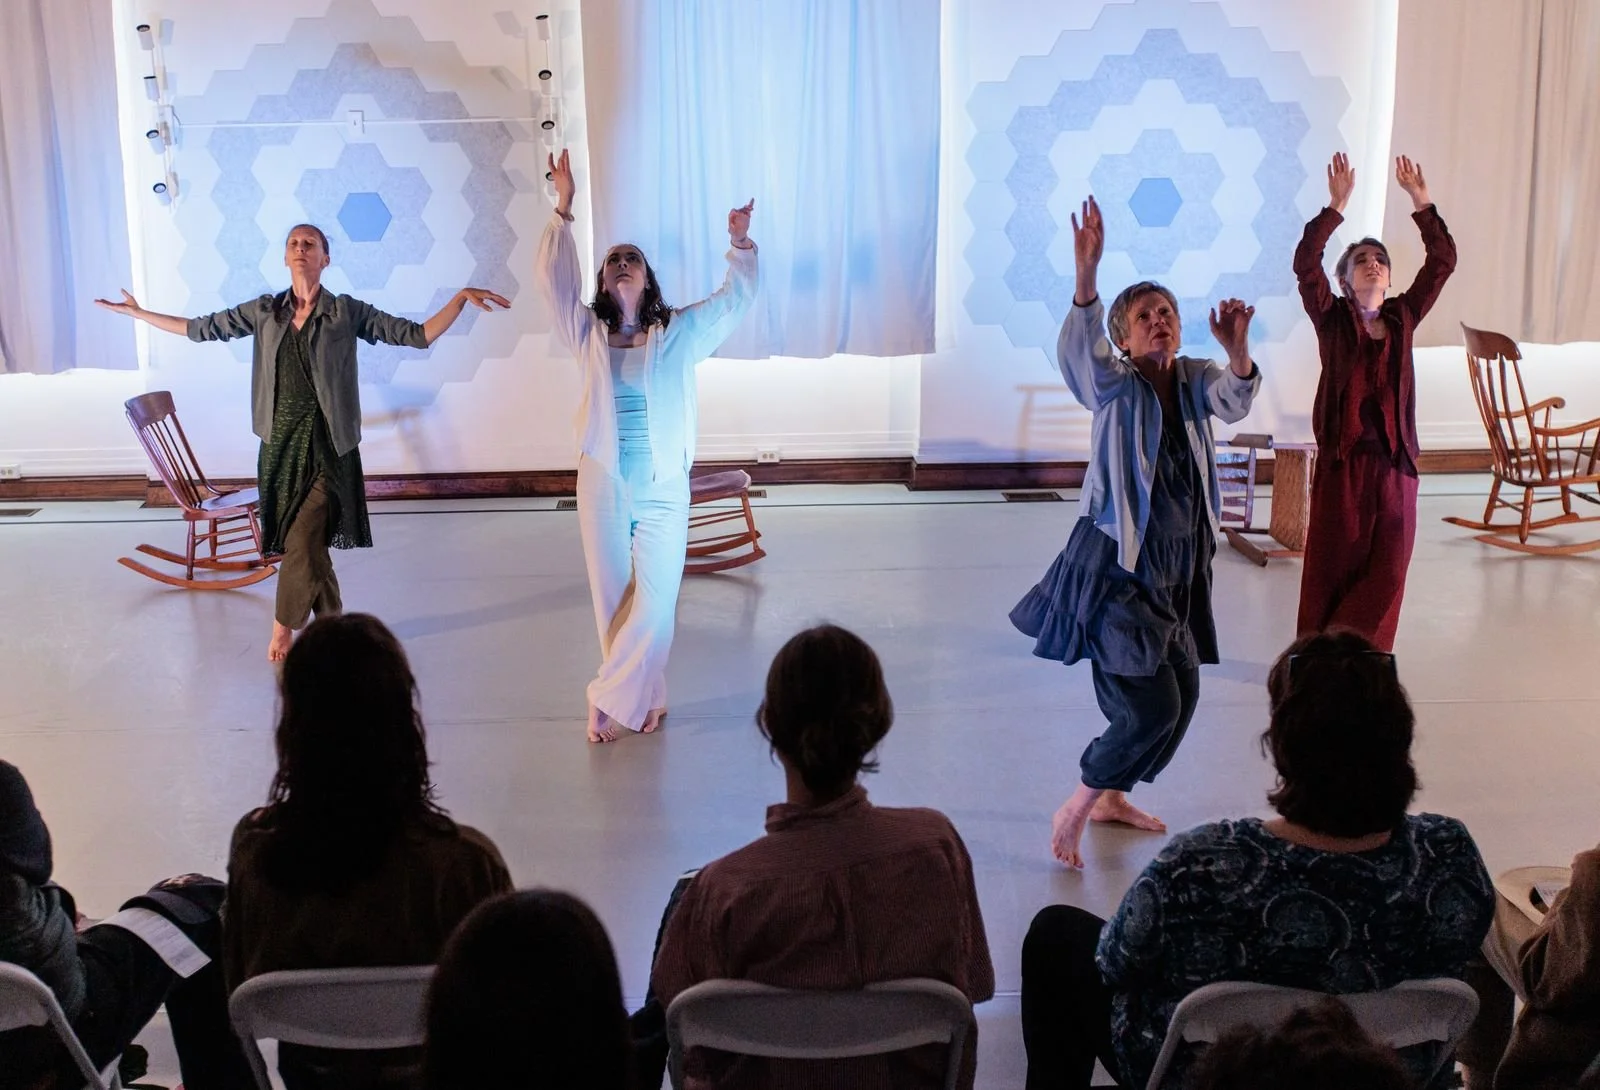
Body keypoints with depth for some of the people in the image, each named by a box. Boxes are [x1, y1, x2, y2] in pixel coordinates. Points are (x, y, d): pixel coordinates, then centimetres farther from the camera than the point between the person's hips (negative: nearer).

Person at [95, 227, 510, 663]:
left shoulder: (347, 312, -2)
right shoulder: (264, 311, 7)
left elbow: (417, 335, -4)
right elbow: (199, 328, 14)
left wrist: (461, 297, -14)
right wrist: (138, 312, 14)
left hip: (327, 443, -3)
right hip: (281, 441, 3)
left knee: (302, 541, -7)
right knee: (308, 544, 8)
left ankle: (283, 625, 14)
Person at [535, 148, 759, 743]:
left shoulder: (680, 333, 4)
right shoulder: (588, 334, 5)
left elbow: (736, 298, 3)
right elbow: (552, 279, -4)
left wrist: (739, 244, -10)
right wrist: (563, 211, -12)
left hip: (664, 488, -1)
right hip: (603, 484, 1)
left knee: (655, 601, -5)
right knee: (612, 598, 5)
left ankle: (611, 699, 8)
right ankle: (646, 699, 19)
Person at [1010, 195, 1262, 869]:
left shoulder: (1195, 380, 5)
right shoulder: (1113, 385, -9)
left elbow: (1235, 401, -16)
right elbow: (1075, 351, -30)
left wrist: (1237, 350, -38)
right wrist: (1087, 275, -47)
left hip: (1181, 567, 7)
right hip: (1116, 567, -7)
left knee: (1182, 694, 14)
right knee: (1150, 706, -12)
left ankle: (1111, 798, 35)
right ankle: (1075, 808, 9)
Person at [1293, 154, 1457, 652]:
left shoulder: (1402, 317, 11)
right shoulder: (1332, 318, 3)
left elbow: (1442, 261, 6)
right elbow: (1305, 263, -11)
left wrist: (1421, 201, -2)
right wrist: (1337, 206, -17)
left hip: (1395, 461, 3)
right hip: (1343, 460, -3)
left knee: (1386, 571, 3)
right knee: (1333, 568, 1)